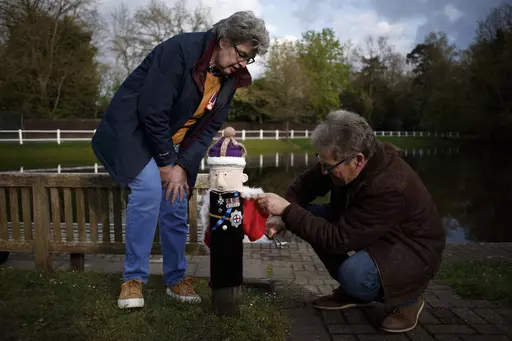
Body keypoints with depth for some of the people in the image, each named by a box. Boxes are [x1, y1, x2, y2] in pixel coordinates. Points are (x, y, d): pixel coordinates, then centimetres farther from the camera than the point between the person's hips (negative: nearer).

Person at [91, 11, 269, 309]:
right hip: (134, 129, -6)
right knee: (150, 188, -24)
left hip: (173, 143, 7)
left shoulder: (229, 78, -2)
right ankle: (134, 278, -9)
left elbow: (209, 128, -1)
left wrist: (183, 166, -13)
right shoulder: (181, 50, -25)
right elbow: (151, 111, -26)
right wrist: (165, 163, -18)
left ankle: (176, 278, 19)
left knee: (176, 204, 2)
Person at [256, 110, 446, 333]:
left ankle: (407, 299, -1)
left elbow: (338, 239, -36)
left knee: (354, 273, -37)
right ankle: (353, 291, 7)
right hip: (373, 235, 8)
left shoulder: (390, 188, -37)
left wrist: (287, 210, -32)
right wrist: (282, 216, -19)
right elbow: (305, 184, -2)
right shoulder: (344, 158, -16)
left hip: (412, 249, -8)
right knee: (309, 214, -10)